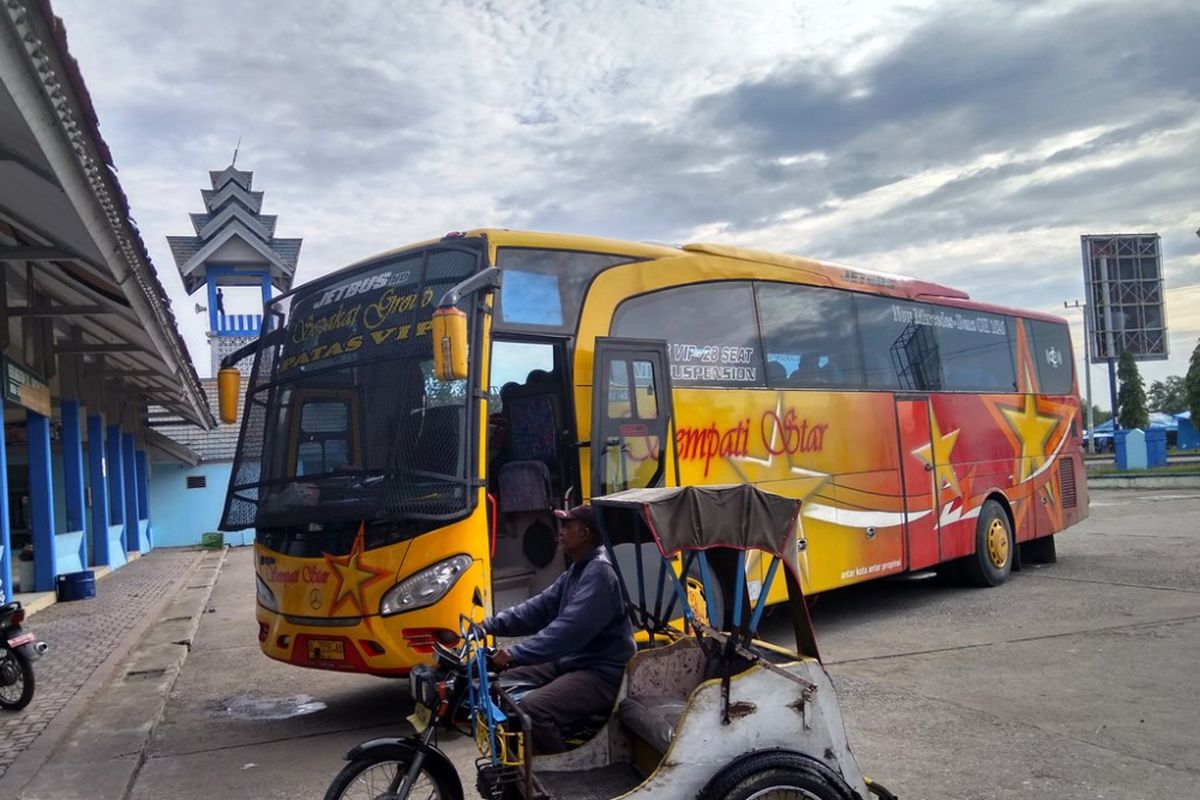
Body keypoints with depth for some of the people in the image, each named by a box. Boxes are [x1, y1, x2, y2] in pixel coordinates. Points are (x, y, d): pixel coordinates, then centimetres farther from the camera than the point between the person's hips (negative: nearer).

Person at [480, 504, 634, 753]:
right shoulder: (577, 569, 14)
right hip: (572, 662, 10)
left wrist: (515, 654, -32)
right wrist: (491, 625, 1)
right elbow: (540, 607, 11)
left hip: (603, 673, -10)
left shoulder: (600, 572, -20)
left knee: (531, 710, -28)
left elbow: (569, 629, -29)